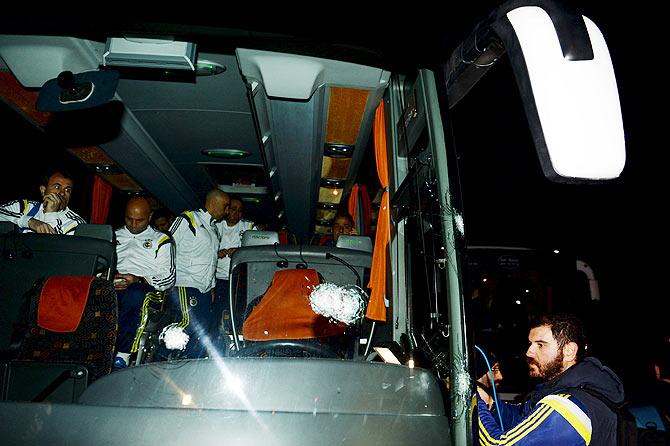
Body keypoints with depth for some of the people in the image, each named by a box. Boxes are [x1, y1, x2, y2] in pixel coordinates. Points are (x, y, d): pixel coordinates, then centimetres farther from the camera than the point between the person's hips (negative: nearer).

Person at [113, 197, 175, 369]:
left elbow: (168, 278, 8)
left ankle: (122, 355, -31)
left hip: (142, 288, -3)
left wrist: (138, 280, -7)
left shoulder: (160, 240, 18)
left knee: (135, 295, -41)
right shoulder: (114, 236, 30)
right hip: (111, 286, 3)